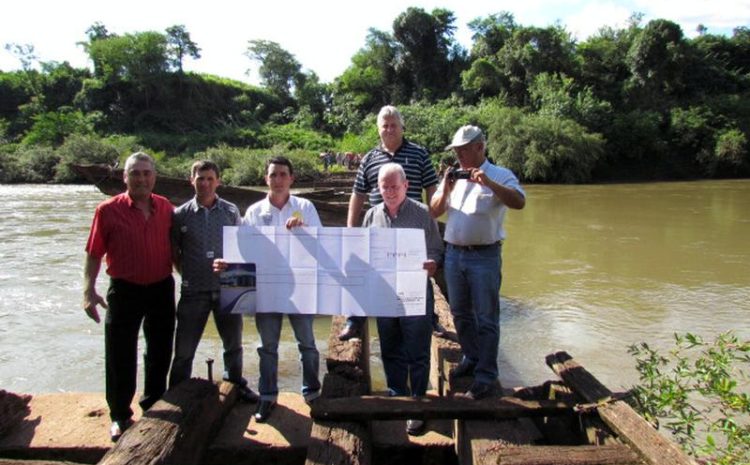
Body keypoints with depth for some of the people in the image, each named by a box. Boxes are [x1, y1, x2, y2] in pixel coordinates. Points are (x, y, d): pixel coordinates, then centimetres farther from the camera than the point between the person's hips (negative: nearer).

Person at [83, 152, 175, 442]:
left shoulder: (166, 208, 1)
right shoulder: (108, 210, -8)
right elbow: (94, 254, -6)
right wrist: (89, 291, -12)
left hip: (162, 289, 3)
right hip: (124, 290, -3)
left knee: (160, 352, 16)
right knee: (120, 356, 6)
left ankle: (154, 405, 37)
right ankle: (119, 415, 24)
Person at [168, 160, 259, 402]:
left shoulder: (231, 211, 1)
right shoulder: (181, 214, -3)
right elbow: (173, 251, 6)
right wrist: (186, 274, 1)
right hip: (194, 291, -1)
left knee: (233, 343, 17)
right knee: (184, 349, 7)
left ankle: (236, 384, 39)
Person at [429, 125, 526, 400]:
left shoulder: (500, 175, -4)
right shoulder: (452, 177, 11)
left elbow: (519, 202, -21)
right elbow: (434, 212, 10)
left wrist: (488, 183, -29)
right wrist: (445, 191, -7)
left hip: (484, 256, -6)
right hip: (453, 254, 6)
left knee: (486, 318, 0)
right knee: (460, 313, 17)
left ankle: (486, 377, 9)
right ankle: (472, 358, 36)